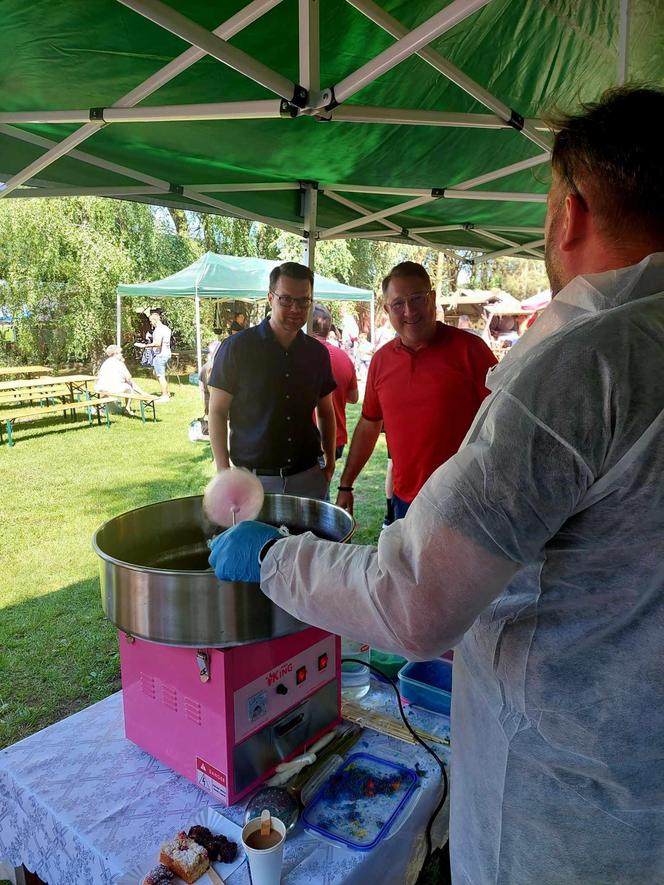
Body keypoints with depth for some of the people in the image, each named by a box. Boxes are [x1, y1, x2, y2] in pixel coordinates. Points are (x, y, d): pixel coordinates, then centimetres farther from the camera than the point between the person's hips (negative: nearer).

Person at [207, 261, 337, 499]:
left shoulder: (317, 352, 6)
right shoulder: (237, 347, -7)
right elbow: (217, 412, -5)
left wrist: (330, 461, 7)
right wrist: (223, 471, -11)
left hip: (307, 477, 4)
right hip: (253, 478, -3)